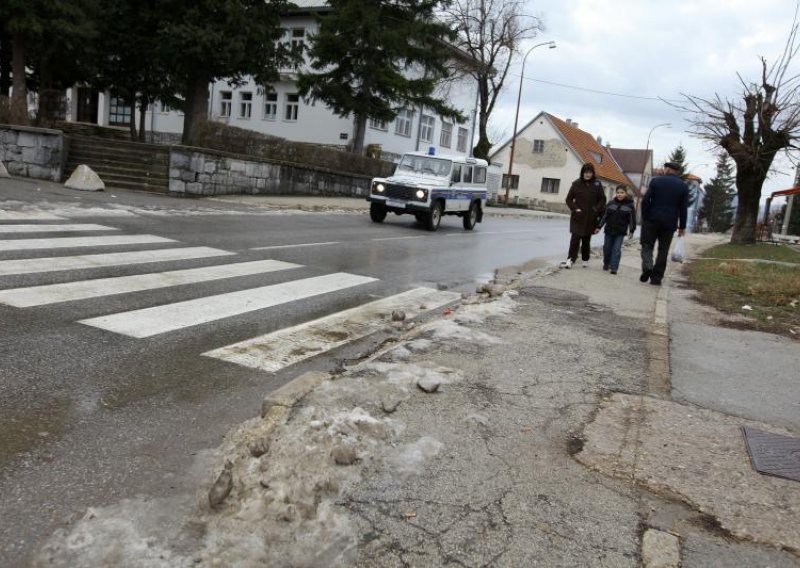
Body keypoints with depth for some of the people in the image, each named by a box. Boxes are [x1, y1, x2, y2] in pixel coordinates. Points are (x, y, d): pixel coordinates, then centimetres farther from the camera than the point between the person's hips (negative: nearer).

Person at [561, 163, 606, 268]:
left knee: (586, 240, 10)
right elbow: (569, 199, 4)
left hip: (590, 218, 1)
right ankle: (570, 260, -9)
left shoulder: (597, 184, -1)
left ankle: (585, 260, 23)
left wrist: (596, 209, -8)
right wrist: (575, 209, -8)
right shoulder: (576, 184, -2)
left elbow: (602, 200, 5)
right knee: (575, 239, -9)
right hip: (578, 217, -1)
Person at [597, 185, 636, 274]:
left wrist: (631, 231, -1)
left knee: (616, 250, -6)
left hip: (620, 232, -3)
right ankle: (606, 264, 30)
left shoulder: (629, 205, -4)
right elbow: (604, 215, 5)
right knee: (607, 248, 10)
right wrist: (599, 226, 4)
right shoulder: (611, 203, 2)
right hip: (609, 230, 3)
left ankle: (614, 268, -5)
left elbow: (632, 219, 0)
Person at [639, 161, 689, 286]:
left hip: (652, 220, -1)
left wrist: (644, 217, -1)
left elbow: (645, 200, -6)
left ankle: (647, 267, -18)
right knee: (663, 250, 8)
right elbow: (683, 208, 2)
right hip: (669, 223, 1)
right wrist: (682, 226, 7)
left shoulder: (656, 180, 0)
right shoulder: (683, 186, 5)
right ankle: (656, 277, 8)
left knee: (647, 245, 8)